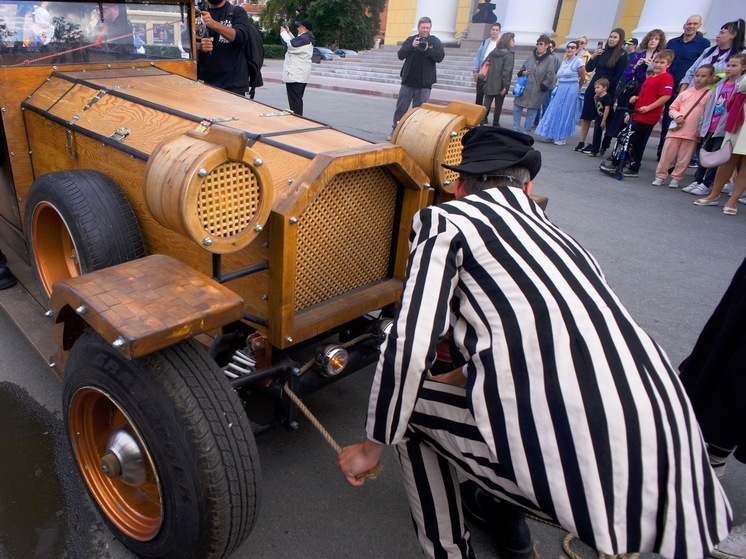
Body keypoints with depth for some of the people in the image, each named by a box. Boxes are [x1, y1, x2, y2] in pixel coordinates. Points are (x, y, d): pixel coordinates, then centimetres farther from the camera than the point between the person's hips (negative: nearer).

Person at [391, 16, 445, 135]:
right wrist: (412, 46, -15)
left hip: (424, 83, -1)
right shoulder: (410, 39, 7)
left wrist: (427, 49, -19)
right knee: (401, 107, 3)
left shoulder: (435, 41, 3)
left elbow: (440, 57, -8)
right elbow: (400, 55, -1)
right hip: (408, 81, 1)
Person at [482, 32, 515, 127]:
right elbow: (507, 71, -18)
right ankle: (495, 123, 11)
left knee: (487, 104, 7)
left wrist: (485, 79, 15)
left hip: (490, 83, 5)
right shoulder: (509, 54, -11)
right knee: (498, 105, 6)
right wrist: (505, 85, -18)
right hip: (500, 85, -5)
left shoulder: (494, 51, 9)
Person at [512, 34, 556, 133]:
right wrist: (522, 72, -4)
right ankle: (515, 129, 19)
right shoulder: (531, 55, 6)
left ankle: (526, 132, 15)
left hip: (536, 91, -5)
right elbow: (523, 68, 18)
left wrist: (542, 87, -13)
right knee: (516, 108, 7)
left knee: (531, 112, 4)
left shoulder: (549, 59, -8)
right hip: (524, 87, 5)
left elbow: (550, 76, -10)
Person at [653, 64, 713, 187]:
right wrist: (677, 116, -8)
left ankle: (676, 178, 15)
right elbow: (673, 108, 12)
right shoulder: (685, 93, 8)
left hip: (693, 133, -2)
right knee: (667, 154, 3)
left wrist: (701, 130, -10)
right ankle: (660, 176, 12)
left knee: (683, 158, 4)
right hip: (676, 129, 2)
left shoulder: (710, 95, 1)